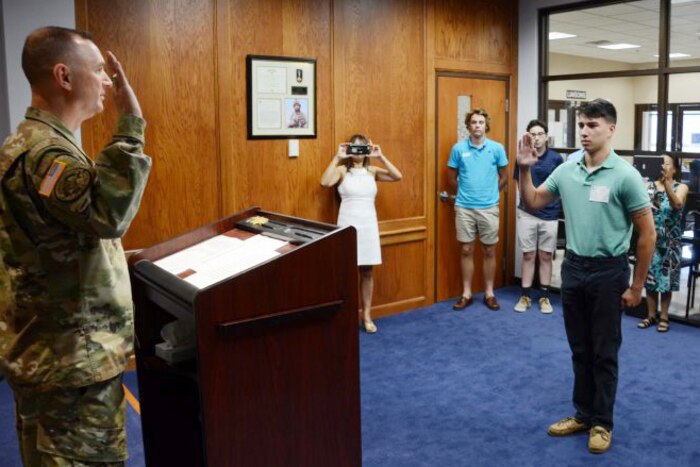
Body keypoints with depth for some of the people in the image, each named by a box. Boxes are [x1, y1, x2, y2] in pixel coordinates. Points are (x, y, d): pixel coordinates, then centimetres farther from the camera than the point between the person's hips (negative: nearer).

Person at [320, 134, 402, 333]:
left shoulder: (372, 171, 8)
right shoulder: (342, 170, 0)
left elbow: (398, 176, -6)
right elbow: (325, 182, -20)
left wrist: (381, 157, -10)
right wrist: (337, 157, -18)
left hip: (369, 224, 3)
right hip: (348, 224, -3)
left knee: (367, 272, 8)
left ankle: (367, 315, 18)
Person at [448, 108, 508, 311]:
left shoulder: (497, 148, -1)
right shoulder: (458, 148, -1)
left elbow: (503, 177, 9)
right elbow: (452, 178, 9)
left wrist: (490, 193, 12)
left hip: (489, 208, 0)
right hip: (464, 207, 0)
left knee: (489, 251, 7)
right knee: (466, 250, 6)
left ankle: (489, 293, 19)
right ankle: (466, 294, 16)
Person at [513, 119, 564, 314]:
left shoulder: (556, 158, -5)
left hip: (550, 214, 0)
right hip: (527, 213, 1)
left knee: (546, 256, 8)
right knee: (528, 255, 7)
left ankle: (544, 297, 19)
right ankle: (525, 296, 16)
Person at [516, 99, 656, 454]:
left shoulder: (625, 176, -14)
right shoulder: (566, 171, 1)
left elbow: (647, 234, -10)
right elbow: (532, 203, 11)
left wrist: (636, 286, -9)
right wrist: (524, 170, -6)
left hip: (608, 271, -5)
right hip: (573, 267, 5)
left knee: (604, 352, 7)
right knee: (580, 350, 16)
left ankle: (602, 422, 23)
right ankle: (583, 414, 31)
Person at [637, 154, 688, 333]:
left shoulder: (681, 187, -4)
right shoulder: (650, 186, 3)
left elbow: (677, 204, -24)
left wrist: (666, 184, -39)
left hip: (669, 241, -2)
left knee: (666, 278, 5)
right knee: (650, 277, 7)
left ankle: (664, 317, 16)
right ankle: (651, 315, 19)